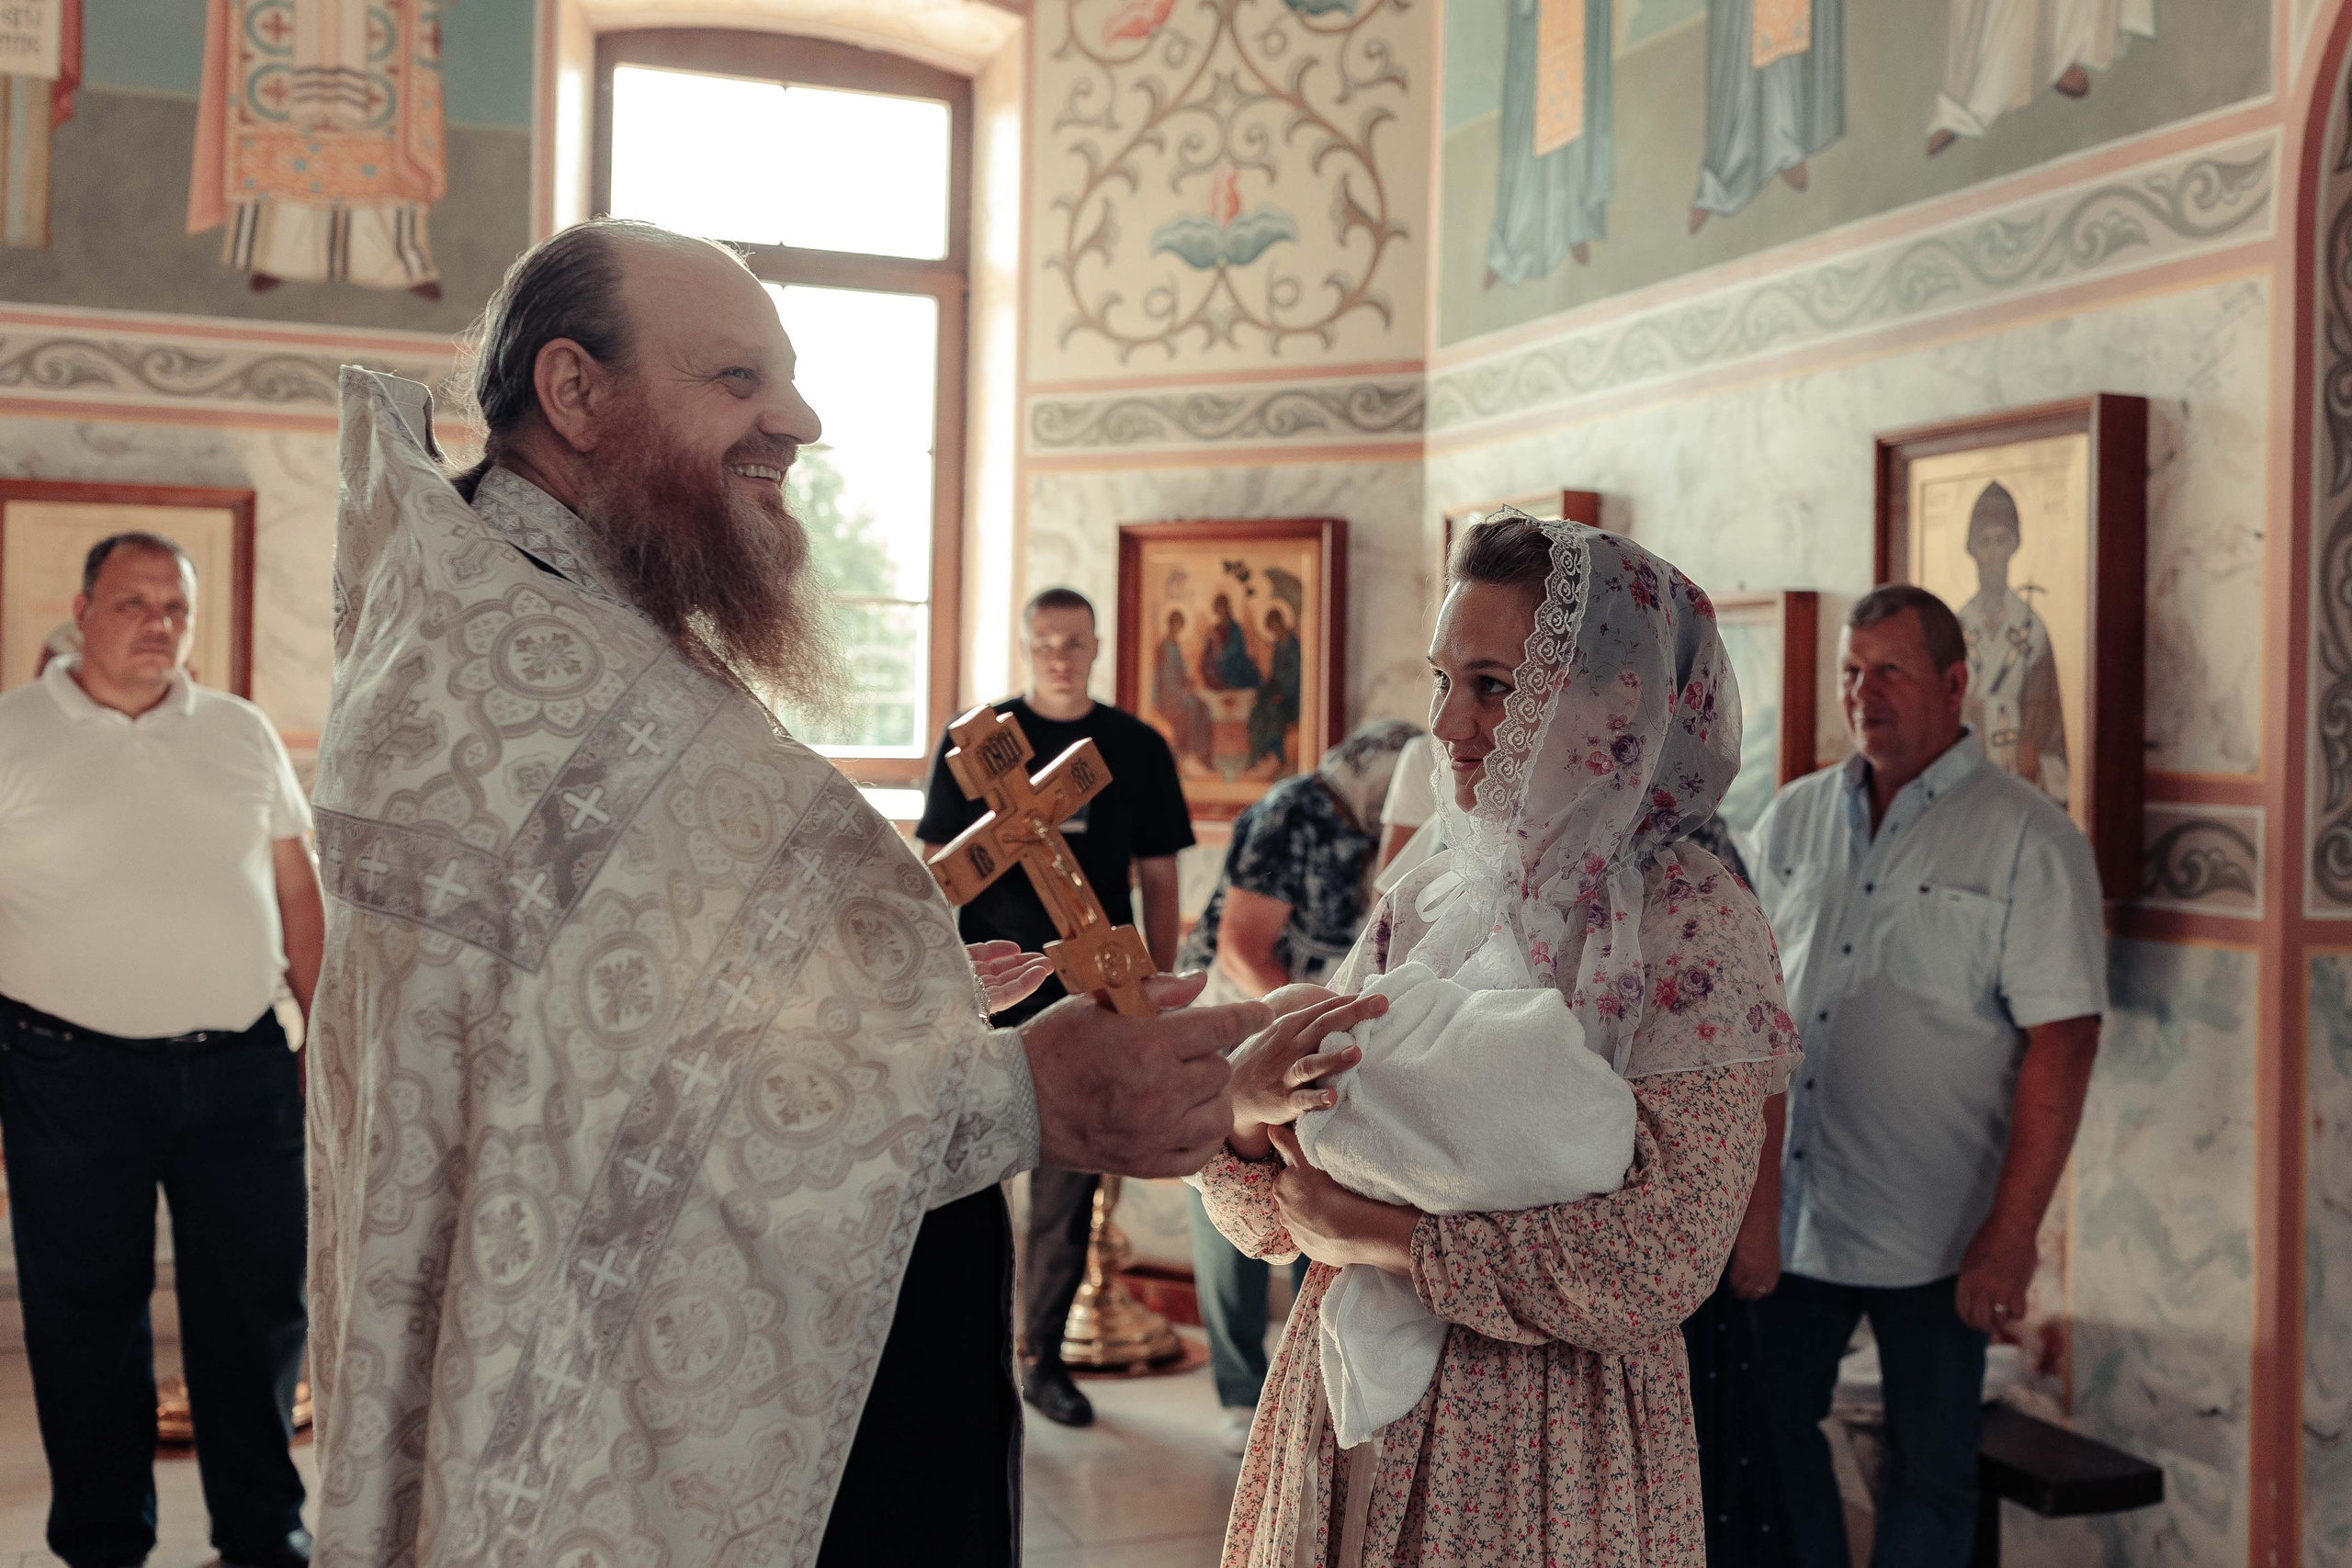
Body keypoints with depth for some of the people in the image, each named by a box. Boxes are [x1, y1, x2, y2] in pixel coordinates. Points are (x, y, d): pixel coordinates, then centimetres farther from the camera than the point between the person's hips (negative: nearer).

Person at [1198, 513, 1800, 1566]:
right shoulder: (1422, 903, 2)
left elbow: (1660, 1262, -22)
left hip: (1549, 1438, -5)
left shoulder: (1692, 922, -12)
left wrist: (1376, 1235, -17)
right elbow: (1269, 1219, 3)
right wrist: (1246, 1107, -18)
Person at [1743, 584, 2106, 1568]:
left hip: (1931, 1236, -4)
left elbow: (2062, 1044, -12)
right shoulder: (1793, 819, 8)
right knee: (1768, 1431, 13)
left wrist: (2012, 1235, -16)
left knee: (1930, 1468, 9)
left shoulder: (2029, 839, -8)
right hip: (1784, 1206, 5)